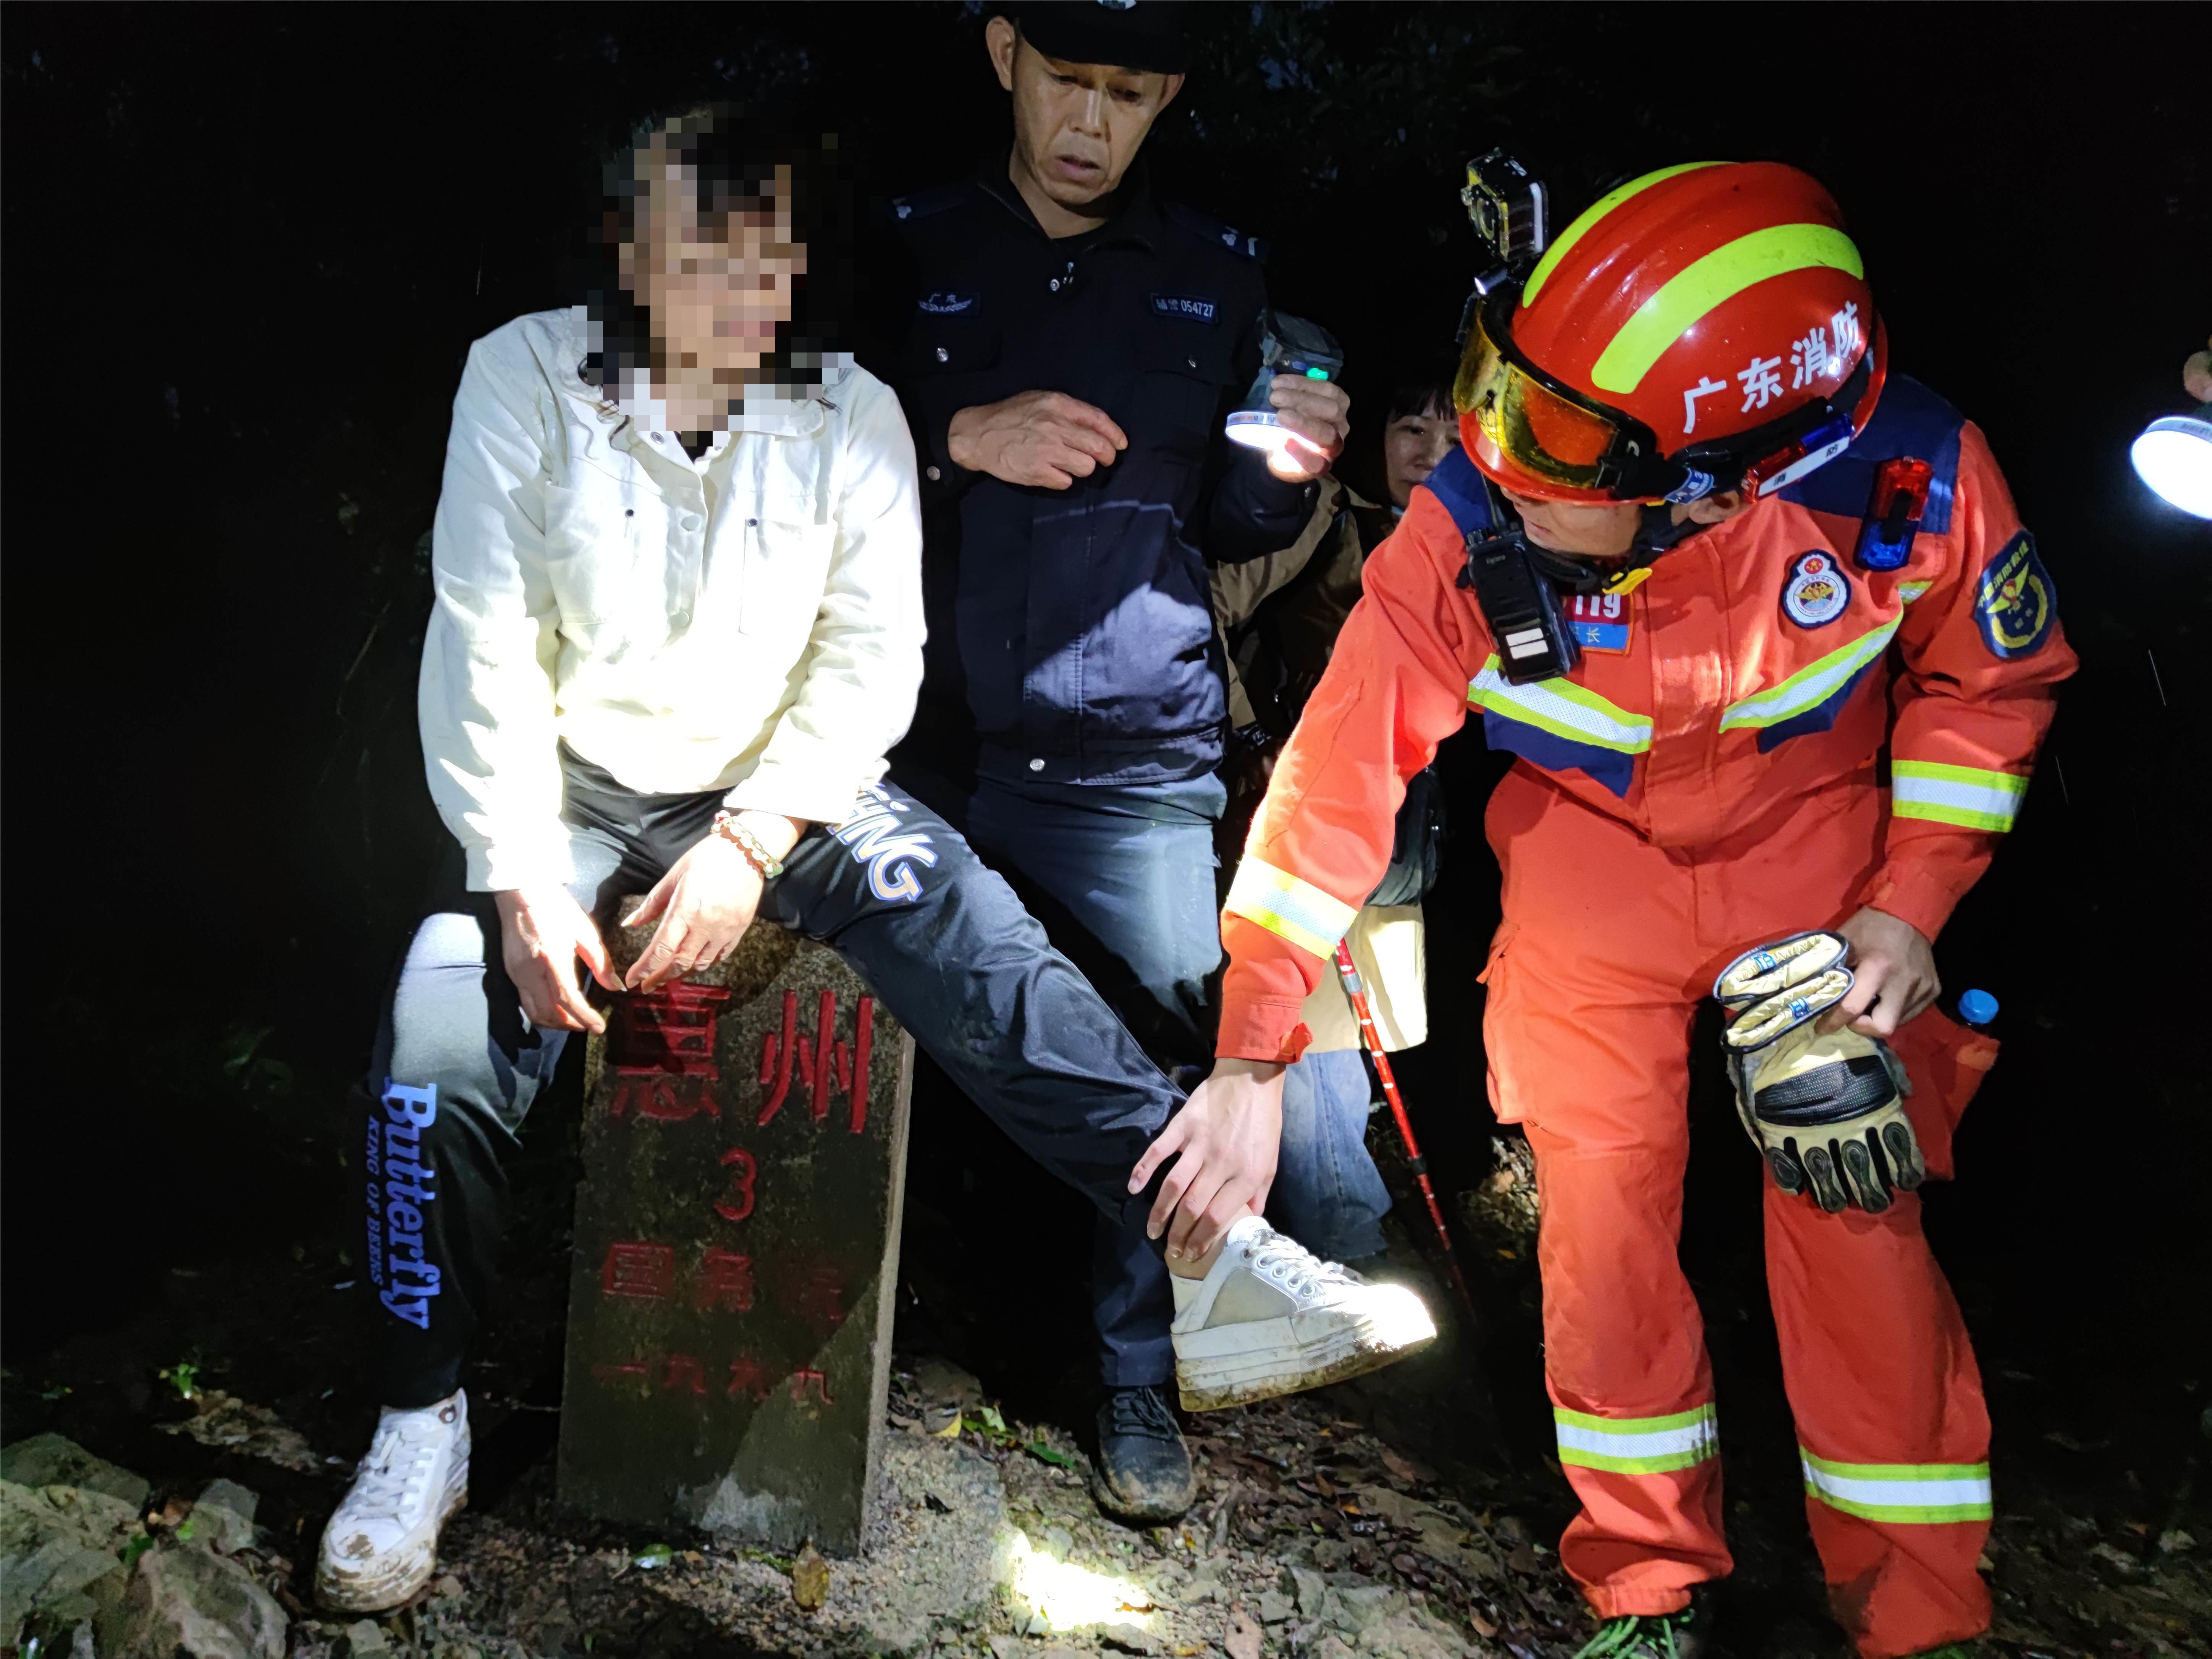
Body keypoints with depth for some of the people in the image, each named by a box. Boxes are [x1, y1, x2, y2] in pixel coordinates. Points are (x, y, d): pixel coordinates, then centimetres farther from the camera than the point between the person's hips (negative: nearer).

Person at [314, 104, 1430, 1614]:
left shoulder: (852, 414, -2)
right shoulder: (527, 377, -5)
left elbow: (872, 657, -7)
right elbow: (485, 649, -8)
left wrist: (751, 838, -19)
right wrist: (522, 879, -16)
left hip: (787, 789, 0)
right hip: (578, 788, 0)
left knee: (973, 945, -27)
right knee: (437, 1057, -21)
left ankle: (1215, 1258, -31)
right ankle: (423, 1426, 0)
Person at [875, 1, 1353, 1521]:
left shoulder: (1215, 276, 11)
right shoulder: (908, 248, 6)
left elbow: (1230, 525, 16)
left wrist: (1287, 470, -6)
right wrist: (959, 437, -12)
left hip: (1133, 763, 1)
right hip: (926, 750, 0)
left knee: (1158, 1068, 2)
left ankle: (1136, 1378, 21)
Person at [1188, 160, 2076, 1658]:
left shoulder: (1913, 481, -29)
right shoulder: (1468, 538, -31)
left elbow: (1994, 676, -7)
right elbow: (1342, 768, -24)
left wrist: (1911, 904, -12)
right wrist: (1253, 1054, -24)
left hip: (1818, 845, 0)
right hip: (1591, 859, 1)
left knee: (1861, 1232, -2)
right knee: (1605, 1230, -2)